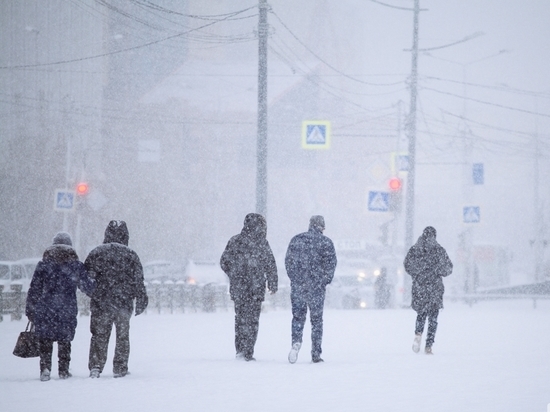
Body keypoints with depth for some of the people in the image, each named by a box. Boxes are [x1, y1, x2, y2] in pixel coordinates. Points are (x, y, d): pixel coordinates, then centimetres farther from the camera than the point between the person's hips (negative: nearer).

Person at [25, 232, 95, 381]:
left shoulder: (44, 264, 1)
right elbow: (87, 286, 7)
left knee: (45, 339, 6)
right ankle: (63, 370, 14)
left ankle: (45, 367, -8)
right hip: (68, 309, 1)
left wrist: (30, 310, 8)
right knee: (65, 340, 12)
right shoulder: (76, 265, 2)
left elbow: (34, 289, 1)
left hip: (45, 308, -1)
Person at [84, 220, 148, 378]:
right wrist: (141, 301, 5)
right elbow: (138, 281, -2)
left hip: (100, 303, 1)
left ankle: (95, 366, -2)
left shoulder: (96, 253, 0)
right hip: (124, 303, -1)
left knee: (99, 335, 7)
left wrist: (93, 294, 14)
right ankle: (120, 369, 10)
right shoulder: (130, 255, -2)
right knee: (122, 336, 10)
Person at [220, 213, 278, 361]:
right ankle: (248, 353, -2)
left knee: (240, 317, 15)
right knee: (252, 320, 2)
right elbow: (271, 266, -5)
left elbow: (224, 262, 7)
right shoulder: (262, 243, -7)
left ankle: (240, 350, 15)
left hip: (237, 288, 3)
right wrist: (273, 284, 5)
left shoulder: (234, 241, 2)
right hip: (256, 288, -3)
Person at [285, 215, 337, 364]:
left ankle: (296, 342, -16)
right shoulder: (326, 242, -3)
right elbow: (331, 263, -7)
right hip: (316, 287, -2)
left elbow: (288, 261, 9)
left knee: (298, 316, 10)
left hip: (297, 285, 2)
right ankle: (316, 354, 6)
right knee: (316, 320, 7)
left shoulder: (296, 239, 7)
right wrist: (326, 280, 7)